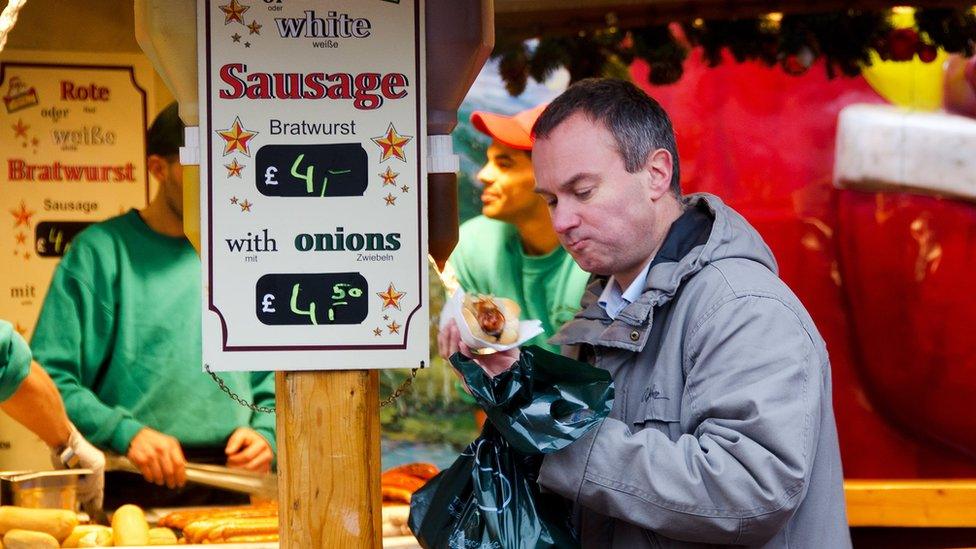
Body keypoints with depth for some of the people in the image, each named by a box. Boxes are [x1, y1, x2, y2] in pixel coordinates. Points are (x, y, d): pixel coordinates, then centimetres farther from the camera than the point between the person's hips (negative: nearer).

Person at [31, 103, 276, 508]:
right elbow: (49, 376, -5)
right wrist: (126, 433, -17)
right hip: (127, 489, -3)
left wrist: (265, 432, 1)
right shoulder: (102, 250, 1)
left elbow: (275, 380, 20)